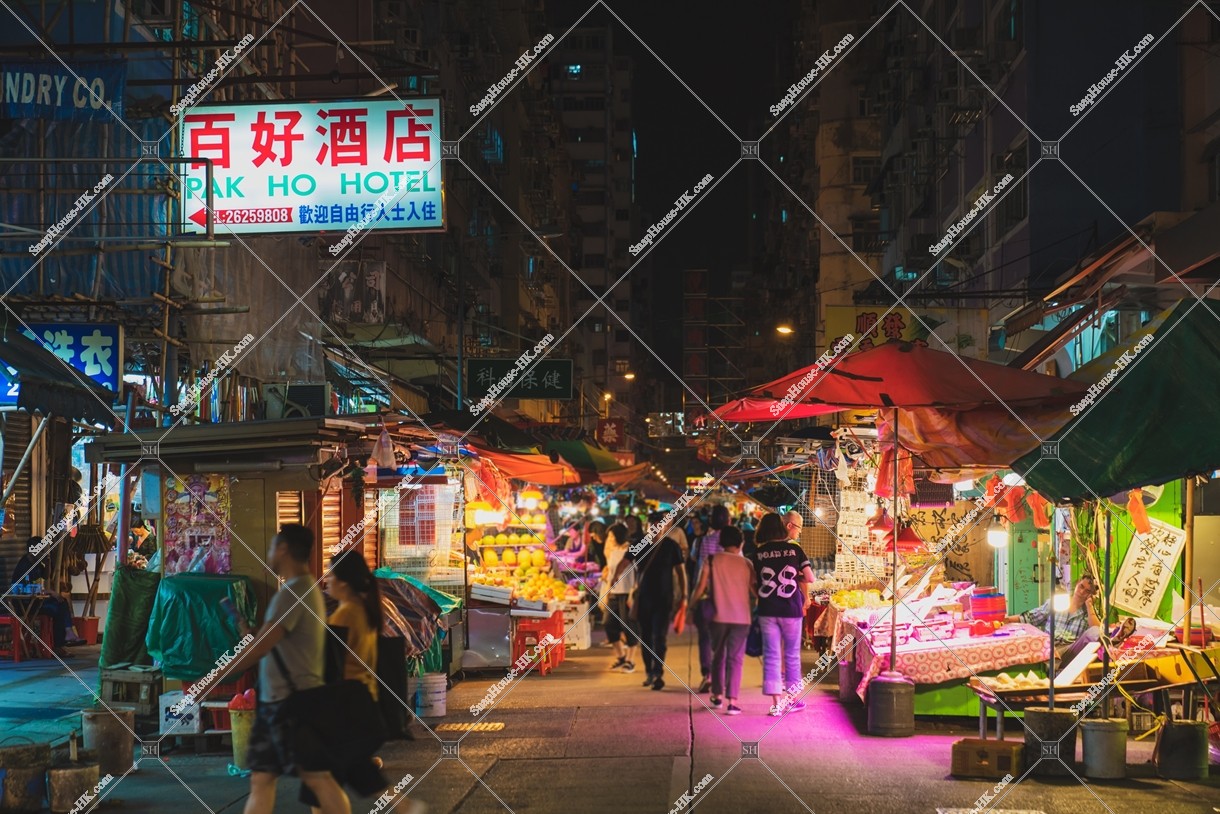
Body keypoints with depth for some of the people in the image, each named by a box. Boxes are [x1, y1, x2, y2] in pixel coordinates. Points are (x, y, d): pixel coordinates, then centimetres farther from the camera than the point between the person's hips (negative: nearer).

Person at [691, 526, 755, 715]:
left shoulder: (712, 560, 0)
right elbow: (754, 592, 0)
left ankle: (717, 695, 27)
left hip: (719, 615, 1)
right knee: (735, 658, 0)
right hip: (741, 617, -1)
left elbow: (700, 588, -2)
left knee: (718, 655, 19)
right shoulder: (746, 564, 0)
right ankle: (732, 701, -11)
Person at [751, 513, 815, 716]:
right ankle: (792, 700, 20)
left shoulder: (758, 554, -2)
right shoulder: (794, 550, -3)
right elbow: (810, 578, -4)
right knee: (792, 654, 12)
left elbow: (754, 583, 1)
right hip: (791, 609, 0)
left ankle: (776, 704, -1)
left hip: (767, 610, 0)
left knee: (771, 656, 3)